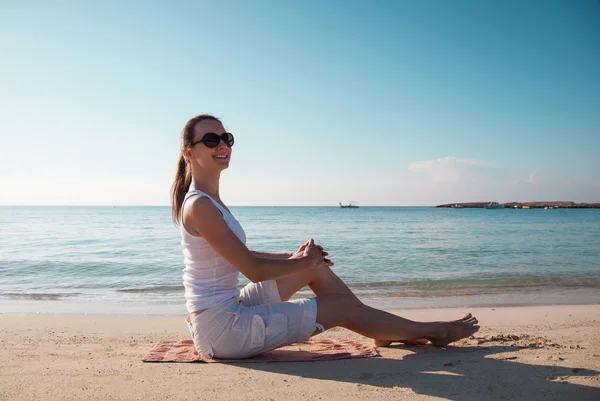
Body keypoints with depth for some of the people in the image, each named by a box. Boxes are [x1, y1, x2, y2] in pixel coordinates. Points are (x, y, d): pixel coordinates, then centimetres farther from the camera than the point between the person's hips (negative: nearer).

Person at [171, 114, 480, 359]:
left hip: (230, 308, 9)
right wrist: (300, 262, -4)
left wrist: (294, 256, 7)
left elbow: (240, 257, 16)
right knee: (342, 307, -4)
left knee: (315, 265, 11)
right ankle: (429, 332, 16)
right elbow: (253, 270, -20)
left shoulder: (209, 201, 10)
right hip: (221, 328, -9)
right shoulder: (199, 206, -20)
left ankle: (385, 332, 19)